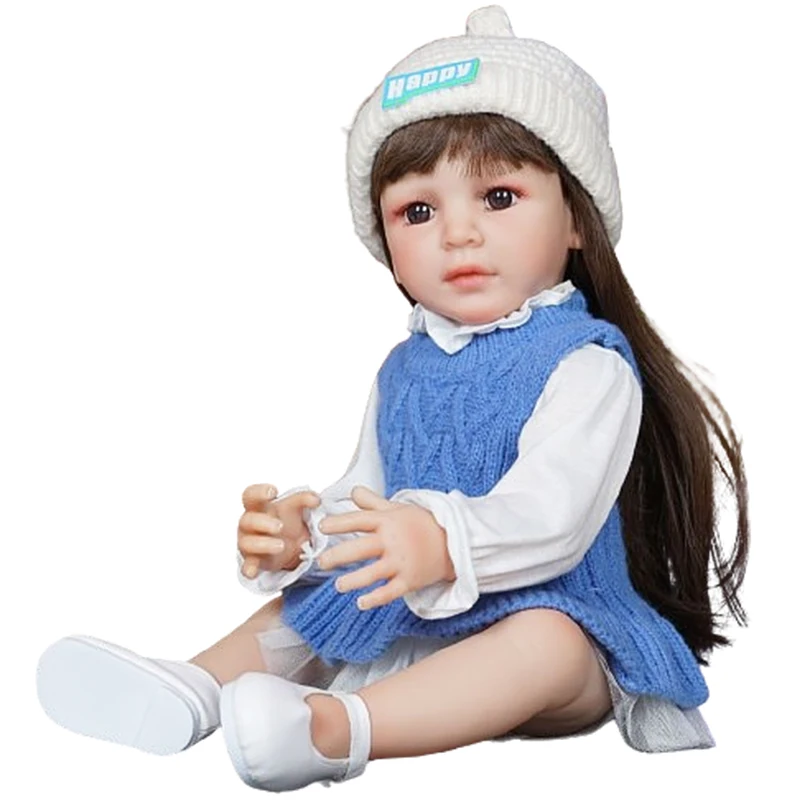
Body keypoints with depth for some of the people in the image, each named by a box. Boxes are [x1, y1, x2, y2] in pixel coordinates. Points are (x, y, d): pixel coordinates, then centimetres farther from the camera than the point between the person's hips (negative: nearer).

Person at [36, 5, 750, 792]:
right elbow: (364, 500, 12)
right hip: (403, 618, 7)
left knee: (546, 645, -36)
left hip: (552, 616, -7)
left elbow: (554, 510, -28)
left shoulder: (589, 361, -14)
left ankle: (338, 726, -47)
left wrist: (444, 542, -46)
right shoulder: (404, 370, 10)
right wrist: (301, 532, -11)